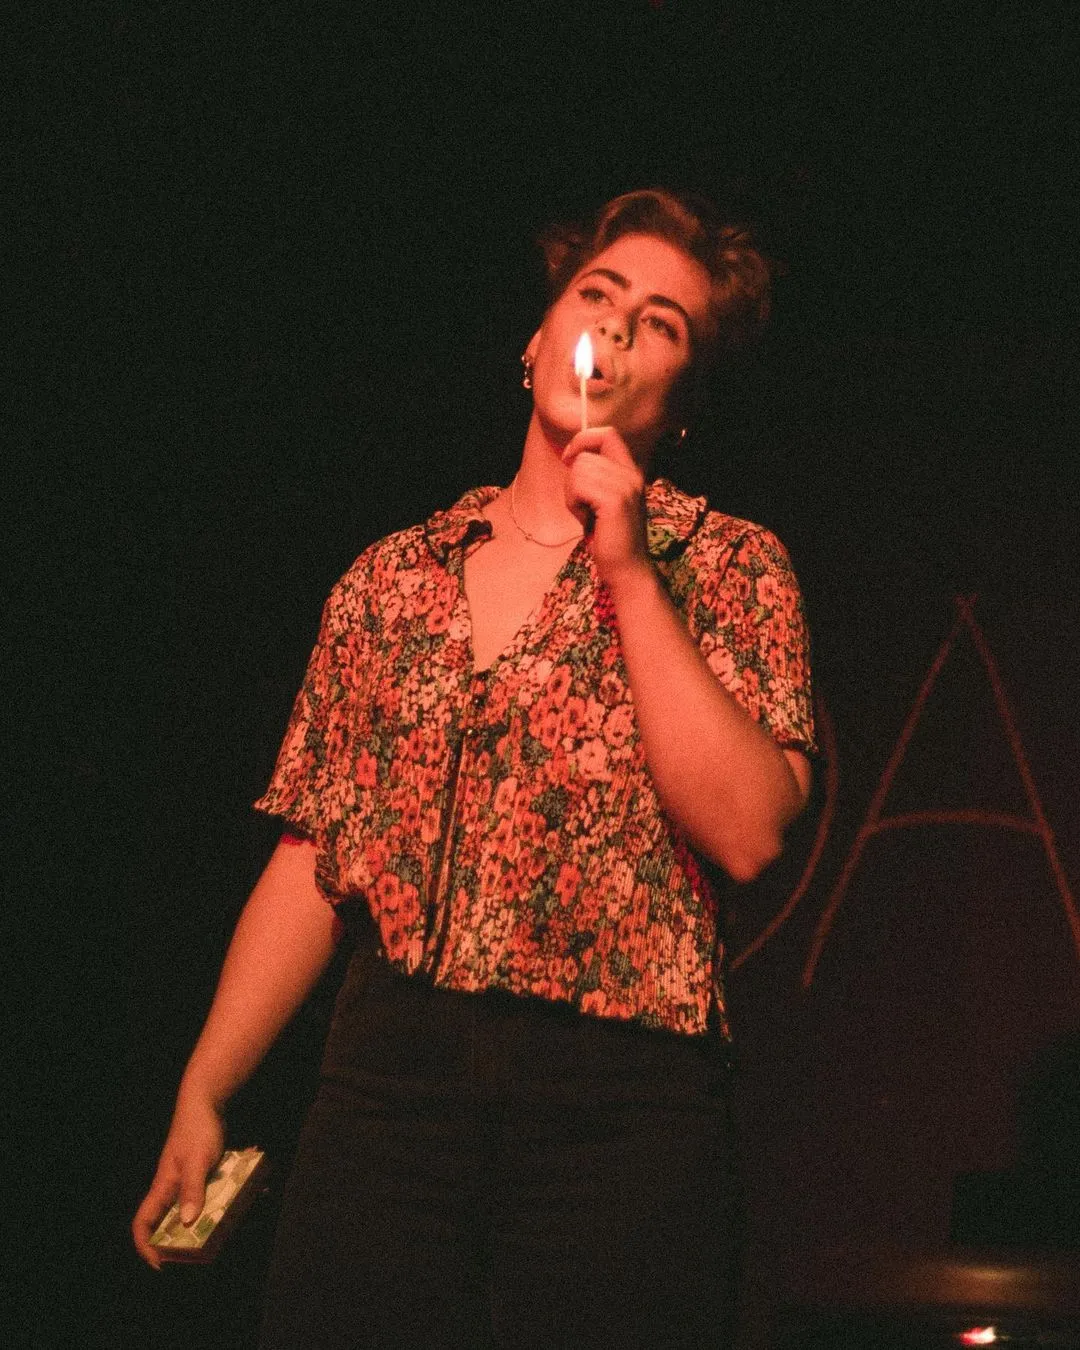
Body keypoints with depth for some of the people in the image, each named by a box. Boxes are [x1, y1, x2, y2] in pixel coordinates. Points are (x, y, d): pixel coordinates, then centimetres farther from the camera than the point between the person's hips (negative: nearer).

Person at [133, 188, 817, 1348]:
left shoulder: (728, 568, 6)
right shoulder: (390, 577, 16)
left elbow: (746, 831, -9)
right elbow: (310, 860, 15)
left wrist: (630, 571, -9)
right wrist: (201, 1096, 8)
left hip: (620, 1099, -2)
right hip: (390, 1072, 3)